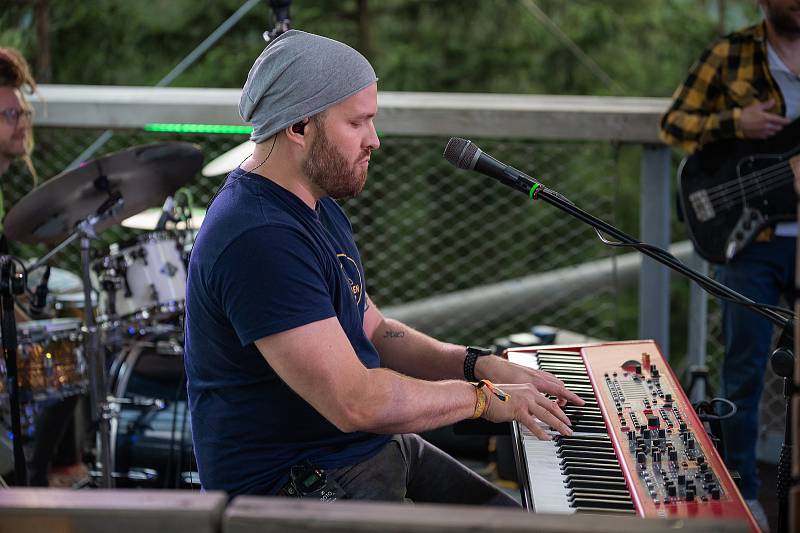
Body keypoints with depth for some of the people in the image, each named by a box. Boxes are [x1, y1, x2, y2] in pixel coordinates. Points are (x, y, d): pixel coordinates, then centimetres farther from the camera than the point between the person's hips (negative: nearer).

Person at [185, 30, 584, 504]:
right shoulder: (259, 240, -24)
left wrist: (480, 365, 4)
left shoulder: (320, 210, 12)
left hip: (374, 448, 11)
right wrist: (482, 396, -14)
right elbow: (355, 402, -28)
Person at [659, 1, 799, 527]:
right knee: (745, 370, 2)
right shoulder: (731, 54, 1)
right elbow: (673, 123, 1)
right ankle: (742, 492, 12)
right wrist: (734, 122, -15)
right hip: (752, 239, -2)